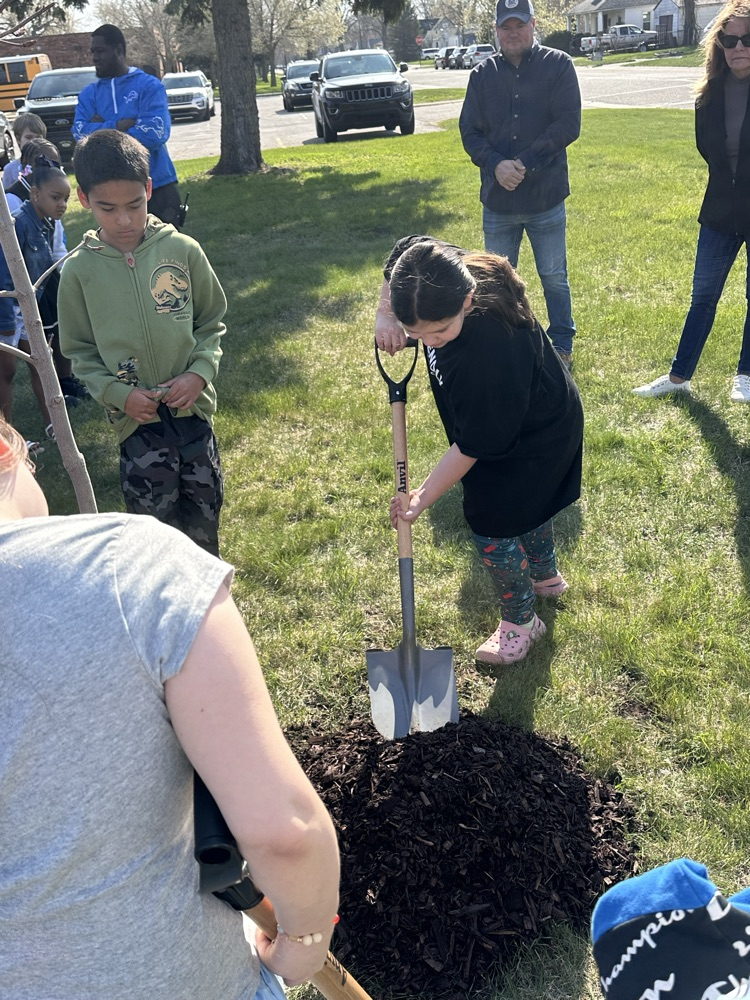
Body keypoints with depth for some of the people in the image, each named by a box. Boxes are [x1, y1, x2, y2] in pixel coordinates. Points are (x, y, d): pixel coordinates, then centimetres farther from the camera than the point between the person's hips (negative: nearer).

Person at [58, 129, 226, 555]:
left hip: (192, 406, 2)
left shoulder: (183, 250, -5)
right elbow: (78, 350, 3)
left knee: (204, 510, 14)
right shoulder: (79, 270, -5)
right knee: (153, 515, -1)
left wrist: (199, 373, -10)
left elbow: (212, 321, 5)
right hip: (137, 417, -1)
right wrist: (118, 393, -12)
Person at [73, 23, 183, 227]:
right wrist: (119, 125, -17)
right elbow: (81, 134, -4)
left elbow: (155, 132, -17)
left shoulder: (149, 85, -1)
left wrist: (102, 130, -9)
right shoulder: (88, 94, 11)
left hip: (157, 187, -3)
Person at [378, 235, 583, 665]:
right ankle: (546, 576, 57)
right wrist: (386, 316, -13)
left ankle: (520, 622, 31)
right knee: (525, 501, 29)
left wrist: (424, 498, -23)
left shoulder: (488, 355, -46)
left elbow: (472, 447, -32)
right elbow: (402, 251, 0)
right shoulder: (438, 268, -26)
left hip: (532, 441, -8)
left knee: (493, 527, 4)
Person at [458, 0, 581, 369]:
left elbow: (568, 124, -10)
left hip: (546, 197, -2)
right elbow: (469, 130, 2)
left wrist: (525, 162, -19)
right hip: (497, 199, 3)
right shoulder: (482, 74, 6)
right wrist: (496, 164, -17)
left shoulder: (558, 65, -3)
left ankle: (562, 345, 26)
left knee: (554, 278, 9)